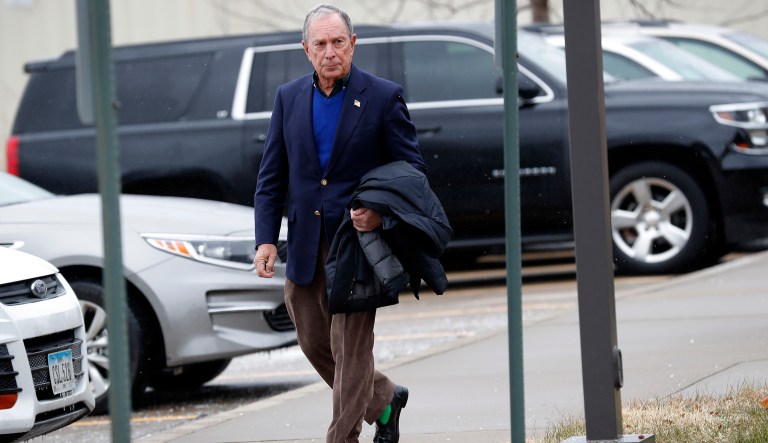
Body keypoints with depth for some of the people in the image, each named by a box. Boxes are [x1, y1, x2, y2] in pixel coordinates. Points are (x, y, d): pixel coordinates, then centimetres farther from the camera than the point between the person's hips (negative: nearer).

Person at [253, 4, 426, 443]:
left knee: (350, 347, -6)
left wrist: (382, 213, -19)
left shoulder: (384, 97, -4)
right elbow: (271, 177, 9)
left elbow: (413, 171, -1)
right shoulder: (289, 98, 7)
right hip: (306, 247, 5)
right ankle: (385, 399, 35)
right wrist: (266, 238, -2)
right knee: (314, 344, 12)